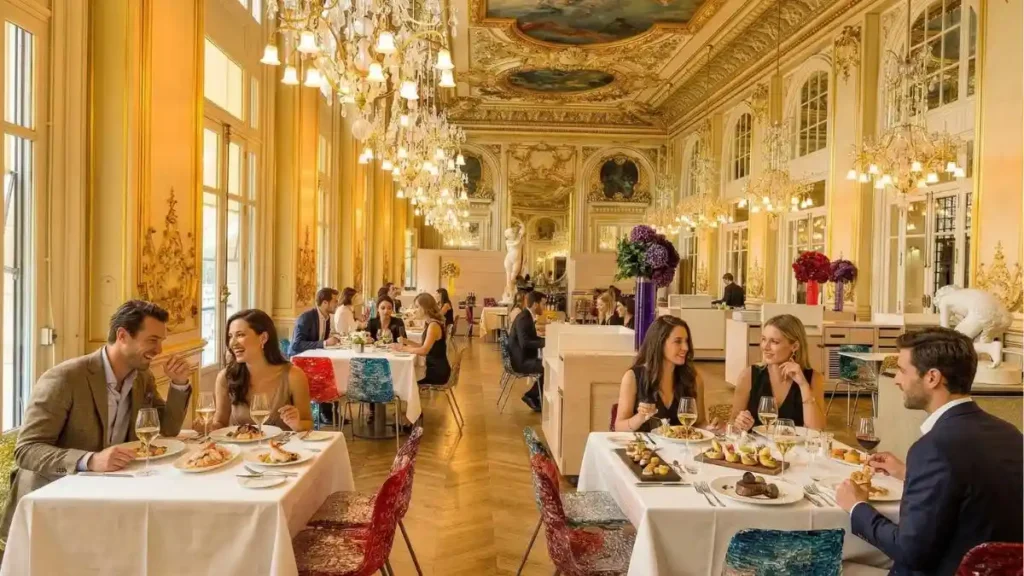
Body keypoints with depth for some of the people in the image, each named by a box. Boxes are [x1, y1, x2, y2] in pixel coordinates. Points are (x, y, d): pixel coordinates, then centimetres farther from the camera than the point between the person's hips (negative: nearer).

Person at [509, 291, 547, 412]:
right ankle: (532, 396, 4)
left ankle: (533, 396, 12)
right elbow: (525, 343, -31)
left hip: (524, 358, 10)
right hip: (520, 360, -10)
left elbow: (533, 338, 16)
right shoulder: (523, 319, -21)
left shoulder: (529, 317, 10)